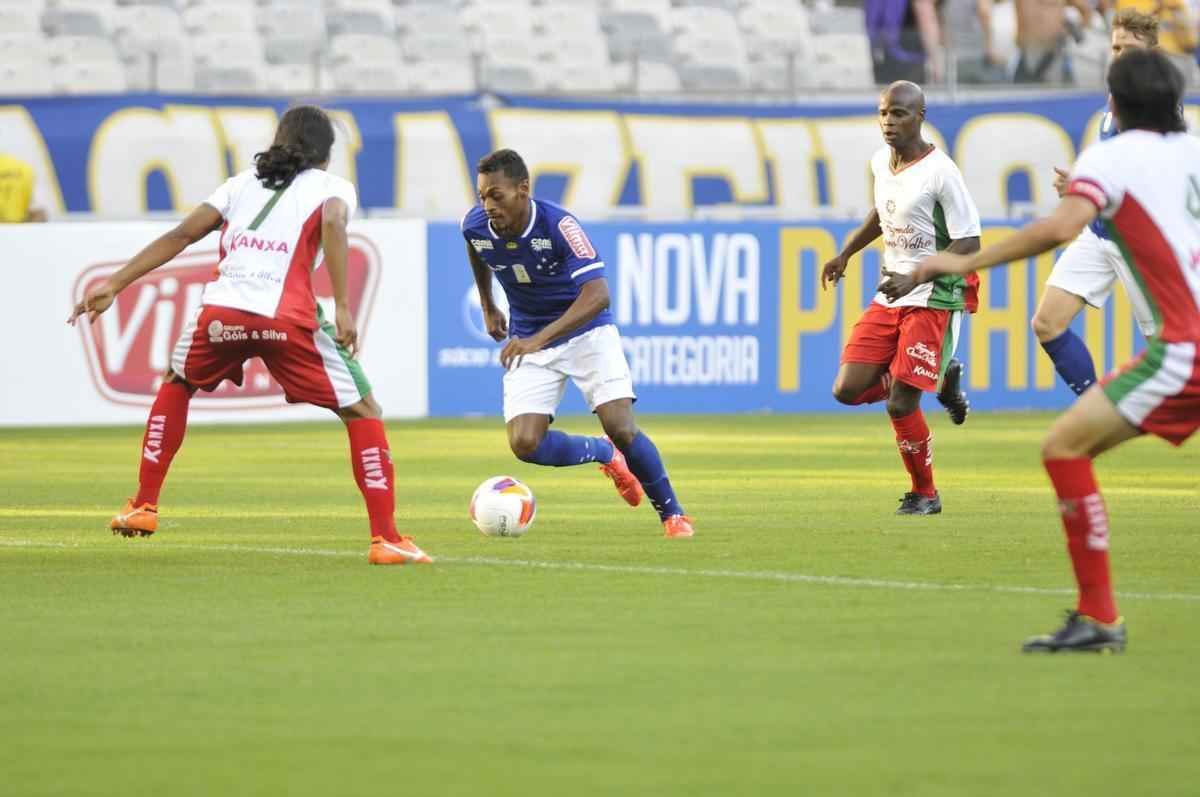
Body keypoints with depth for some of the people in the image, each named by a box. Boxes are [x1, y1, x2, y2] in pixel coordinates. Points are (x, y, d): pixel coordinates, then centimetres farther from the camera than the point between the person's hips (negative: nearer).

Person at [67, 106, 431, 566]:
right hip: (286, 318, -4)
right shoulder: (333, 187, 16)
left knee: (176, 385, 34)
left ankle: (143, 506, 32)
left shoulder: (244, 183, 27)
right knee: (363, 412, 9)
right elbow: (333, 225, -8)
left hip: (221, 312, 4)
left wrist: (115, 285, 21)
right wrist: (342, 309, -13)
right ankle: (385, 539, -1)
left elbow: (181, 236, 20)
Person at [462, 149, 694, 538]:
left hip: (587, 331, -4)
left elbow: (597, 294, -40)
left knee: (620, 428, -18)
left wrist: (539, 339, -49)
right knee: (525, 445, -13)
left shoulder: (558, 225, -29)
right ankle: (606, 454, 16)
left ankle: (672, 513, 6)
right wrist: (488, 308, 20)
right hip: (528, 341, 4)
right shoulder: (475, 226, -14)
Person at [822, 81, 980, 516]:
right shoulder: (881, 162, 6)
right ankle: (941, 378, 20)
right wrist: (845, 254, 26)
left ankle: (924, 493, 13)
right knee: (847, 390, -2)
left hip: (933, 299, -7)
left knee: (900, 406, -10)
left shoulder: (940, 172, -17)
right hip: (889, 299, 7)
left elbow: (969, 244, -17)